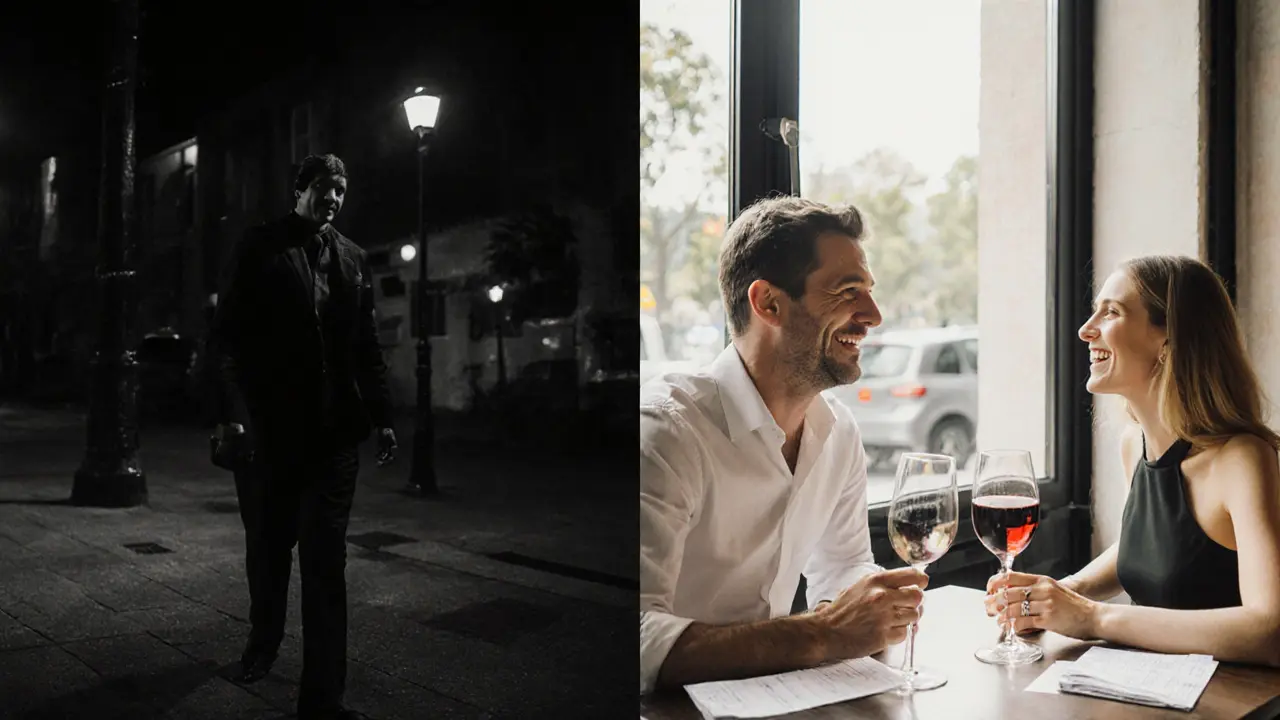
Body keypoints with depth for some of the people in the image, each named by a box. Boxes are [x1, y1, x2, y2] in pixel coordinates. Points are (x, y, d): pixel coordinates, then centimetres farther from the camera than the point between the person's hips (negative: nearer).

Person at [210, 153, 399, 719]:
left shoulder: (352, 258, 11)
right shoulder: (260, 248, 1)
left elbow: (368, 346, 13)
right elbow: (227, 335, -3)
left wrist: (381, 415, 7)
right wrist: (232, 411, -13)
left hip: (334, 432, 2)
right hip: (269, 428, -1)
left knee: (326, 562, -2)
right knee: (266, 549, 15)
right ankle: (263, 641, 42)